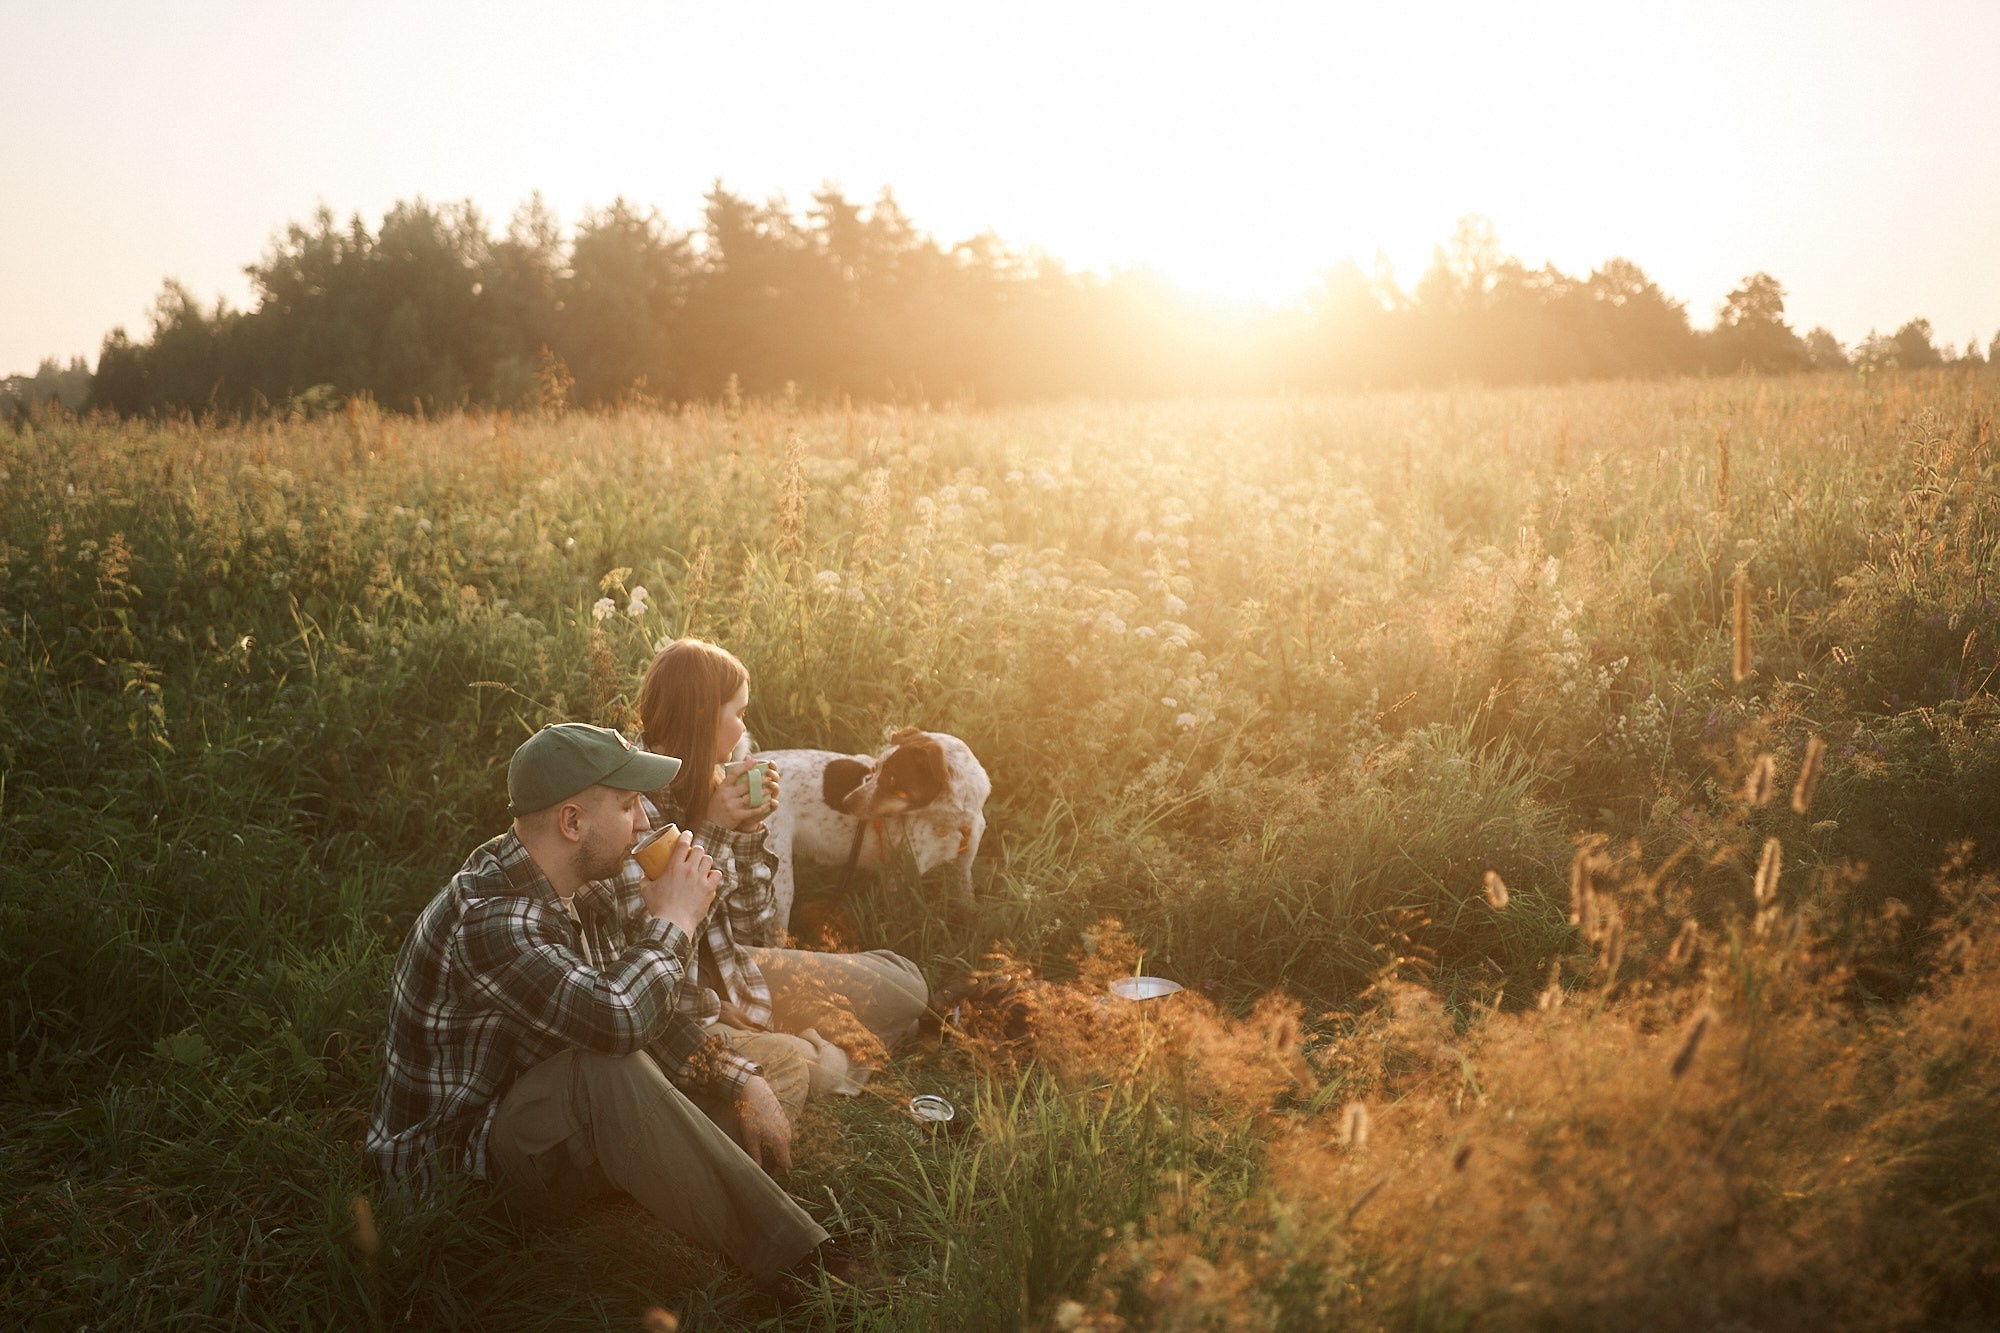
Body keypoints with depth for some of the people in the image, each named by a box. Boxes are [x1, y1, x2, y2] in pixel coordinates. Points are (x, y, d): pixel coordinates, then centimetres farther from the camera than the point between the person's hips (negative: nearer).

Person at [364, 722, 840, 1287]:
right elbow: (616, 1019, -40)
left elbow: (655, 1018, 10)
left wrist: (746, 1081, -5)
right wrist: (671, 922, -23)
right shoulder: (485, 917, -27)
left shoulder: (582, 895, 4)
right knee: (609, 1074, -38)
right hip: (449, 1168, -9)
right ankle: (796, 1262, -29)